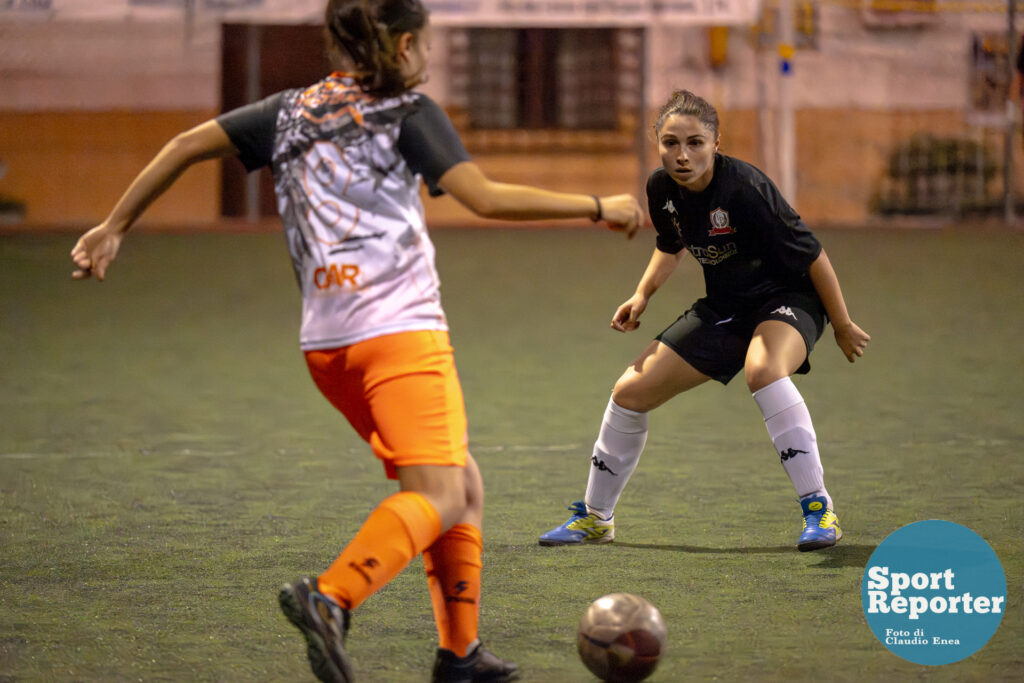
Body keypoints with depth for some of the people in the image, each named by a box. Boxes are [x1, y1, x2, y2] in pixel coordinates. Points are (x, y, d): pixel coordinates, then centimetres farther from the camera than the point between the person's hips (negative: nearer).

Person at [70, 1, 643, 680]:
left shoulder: (292, 111, 17)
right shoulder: (409, 112, 1)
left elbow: (187, 146, 14)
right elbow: (487, 198, -9)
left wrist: (115, 228, 22)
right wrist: (598, 207, -1)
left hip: (327, 340, 7)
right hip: (400, 327, -7)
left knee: (463, 484, 16)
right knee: (439, 499, -13)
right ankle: (329, 598, -35)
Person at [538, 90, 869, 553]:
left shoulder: (743, 189, -30)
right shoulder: (662, 189, -9)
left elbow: (811, 255, -20)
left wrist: (842, 326, -13)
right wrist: (642, 296, 2)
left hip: (788, 296, -7)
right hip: (725, 307, 7)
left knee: (762, 369, -40)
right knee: (631, 390, 3)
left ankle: (818, 510, -33)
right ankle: (596, 518, 24)